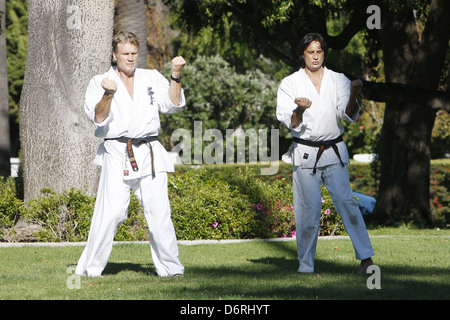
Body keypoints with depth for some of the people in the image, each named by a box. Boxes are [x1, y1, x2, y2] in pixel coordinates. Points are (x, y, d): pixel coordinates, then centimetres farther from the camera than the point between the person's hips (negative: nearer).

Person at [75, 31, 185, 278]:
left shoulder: (152, 78, 15)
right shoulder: (99, 82, 7)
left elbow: (173, 104, 3)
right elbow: (98, 117, -7)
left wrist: (176, 76, -9)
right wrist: (108, 95, -24)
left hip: (149, 153, 3)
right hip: (117, 154, -3)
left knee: (159, 212, -2)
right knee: (111, 212, -14)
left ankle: (170, 267, 8)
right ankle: (91, 266, -4)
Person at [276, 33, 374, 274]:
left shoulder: (338, 80, 7)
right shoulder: (290, 84, 4)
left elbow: (347, 115, -5)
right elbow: (288, 122, -3)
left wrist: (353, 96, -26)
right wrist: (299, 110, -25)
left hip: (334, 152, 1)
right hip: (305, 153, -1)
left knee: (345, 201, -11)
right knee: (308, 210, -2)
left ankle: (365, 257, -12)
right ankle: (306, 265, 9)